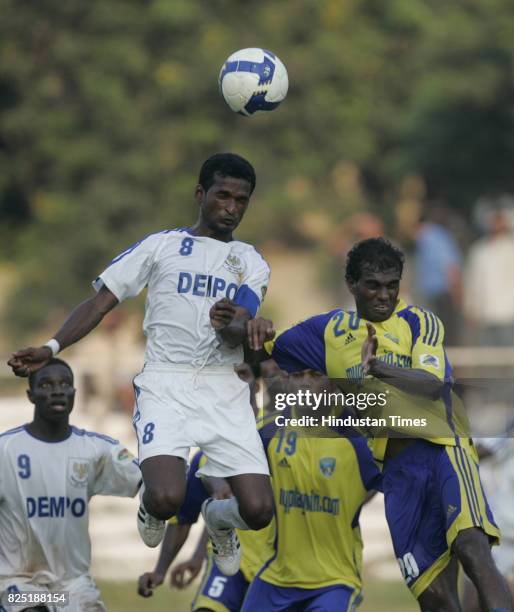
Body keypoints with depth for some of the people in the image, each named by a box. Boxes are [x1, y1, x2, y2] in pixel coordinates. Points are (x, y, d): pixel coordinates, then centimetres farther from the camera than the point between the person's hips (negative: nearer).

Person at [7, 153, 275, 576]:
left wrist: (238, 330, -27)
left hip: (224, 390, 2)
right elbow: (101, 303, 6)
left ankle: (219, 519, 28)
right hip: (165, 385, -2)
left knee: (258, 511, -12)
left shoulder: (252, 263, 14)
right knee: (167, 500, -26)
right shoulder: (161, 246, 10)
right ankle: (152, 504, 16)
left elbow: (238, 330, -2)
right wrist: (51, 349, -8)